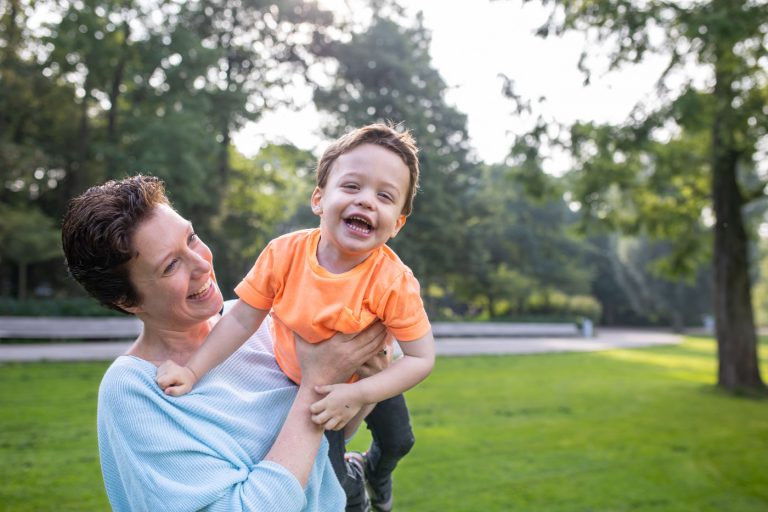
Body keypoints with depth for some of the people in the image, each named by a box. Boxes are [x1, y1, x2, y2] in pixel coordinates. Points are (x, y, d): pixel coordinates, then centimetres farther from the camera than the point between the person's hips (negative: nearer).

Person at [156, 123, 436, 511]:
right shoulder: (284, 254, -28)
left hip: (372, 380, 0)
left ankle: (378, 472, 59)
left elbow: (421, 358, -28)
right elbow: (242, 320, -16)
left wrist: (359, 394, -39)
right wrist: (192, 370, -20)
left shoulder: (393, 282, -33)